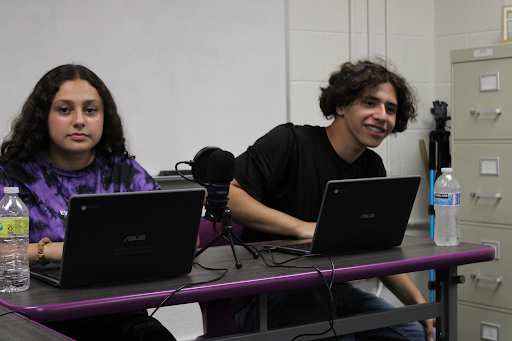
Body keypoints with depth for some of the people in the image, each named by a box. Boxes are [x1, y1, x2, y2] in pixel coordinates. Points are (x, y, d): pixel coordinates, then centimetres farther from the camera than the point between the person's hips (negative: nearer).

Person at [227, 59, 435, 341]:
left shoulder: (373, 169, 9)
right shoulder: (290, 142, -13)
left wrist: (419, 302, -1)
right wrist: (301, 227, -27)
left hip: (327, 288, 7)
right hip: (264, 294, -6)